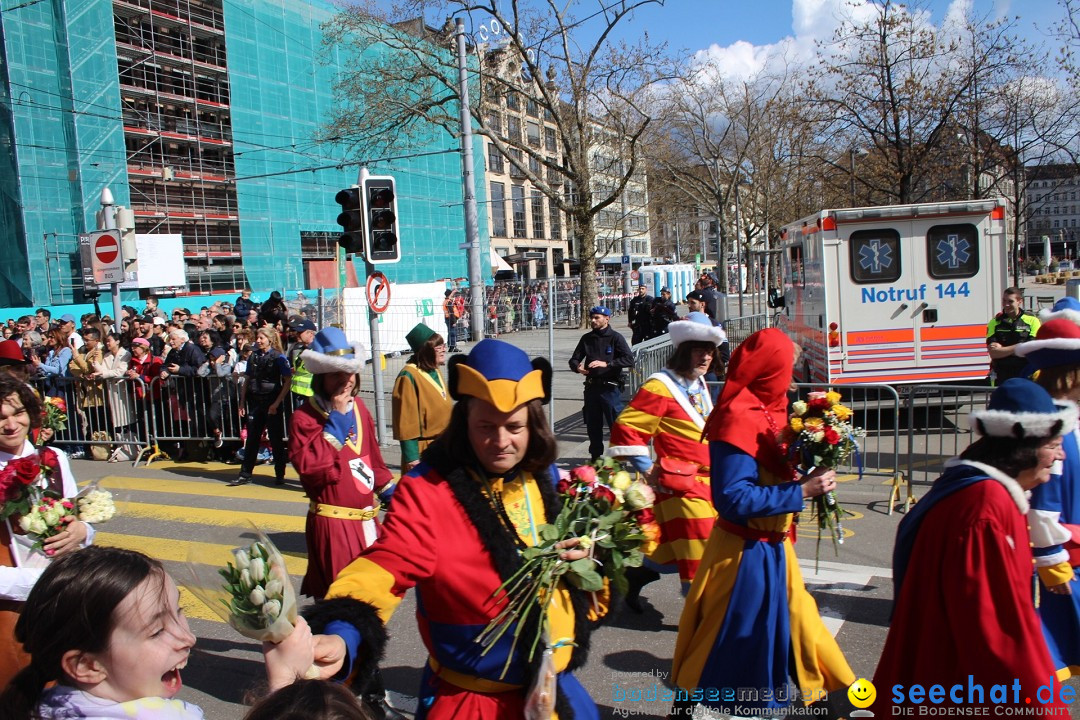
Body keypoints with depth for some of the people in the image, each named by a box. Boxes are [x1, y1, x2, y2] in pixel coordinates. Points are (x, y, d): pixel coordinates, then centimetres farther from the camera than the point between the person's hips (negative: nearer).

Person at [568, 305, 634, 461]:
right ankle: (595, 456, 26)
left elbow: (629, 359, -14)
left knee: (616, 424, -4)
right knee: (593, 425, 13)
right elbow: (574, 359, 15)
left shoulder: (615, 338, -4)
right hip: (591, 388, 5)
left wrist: (606, 364, -22)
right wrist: (577, 367, -9)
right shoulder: (586, 338, 10)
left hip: (610, 388, -5)